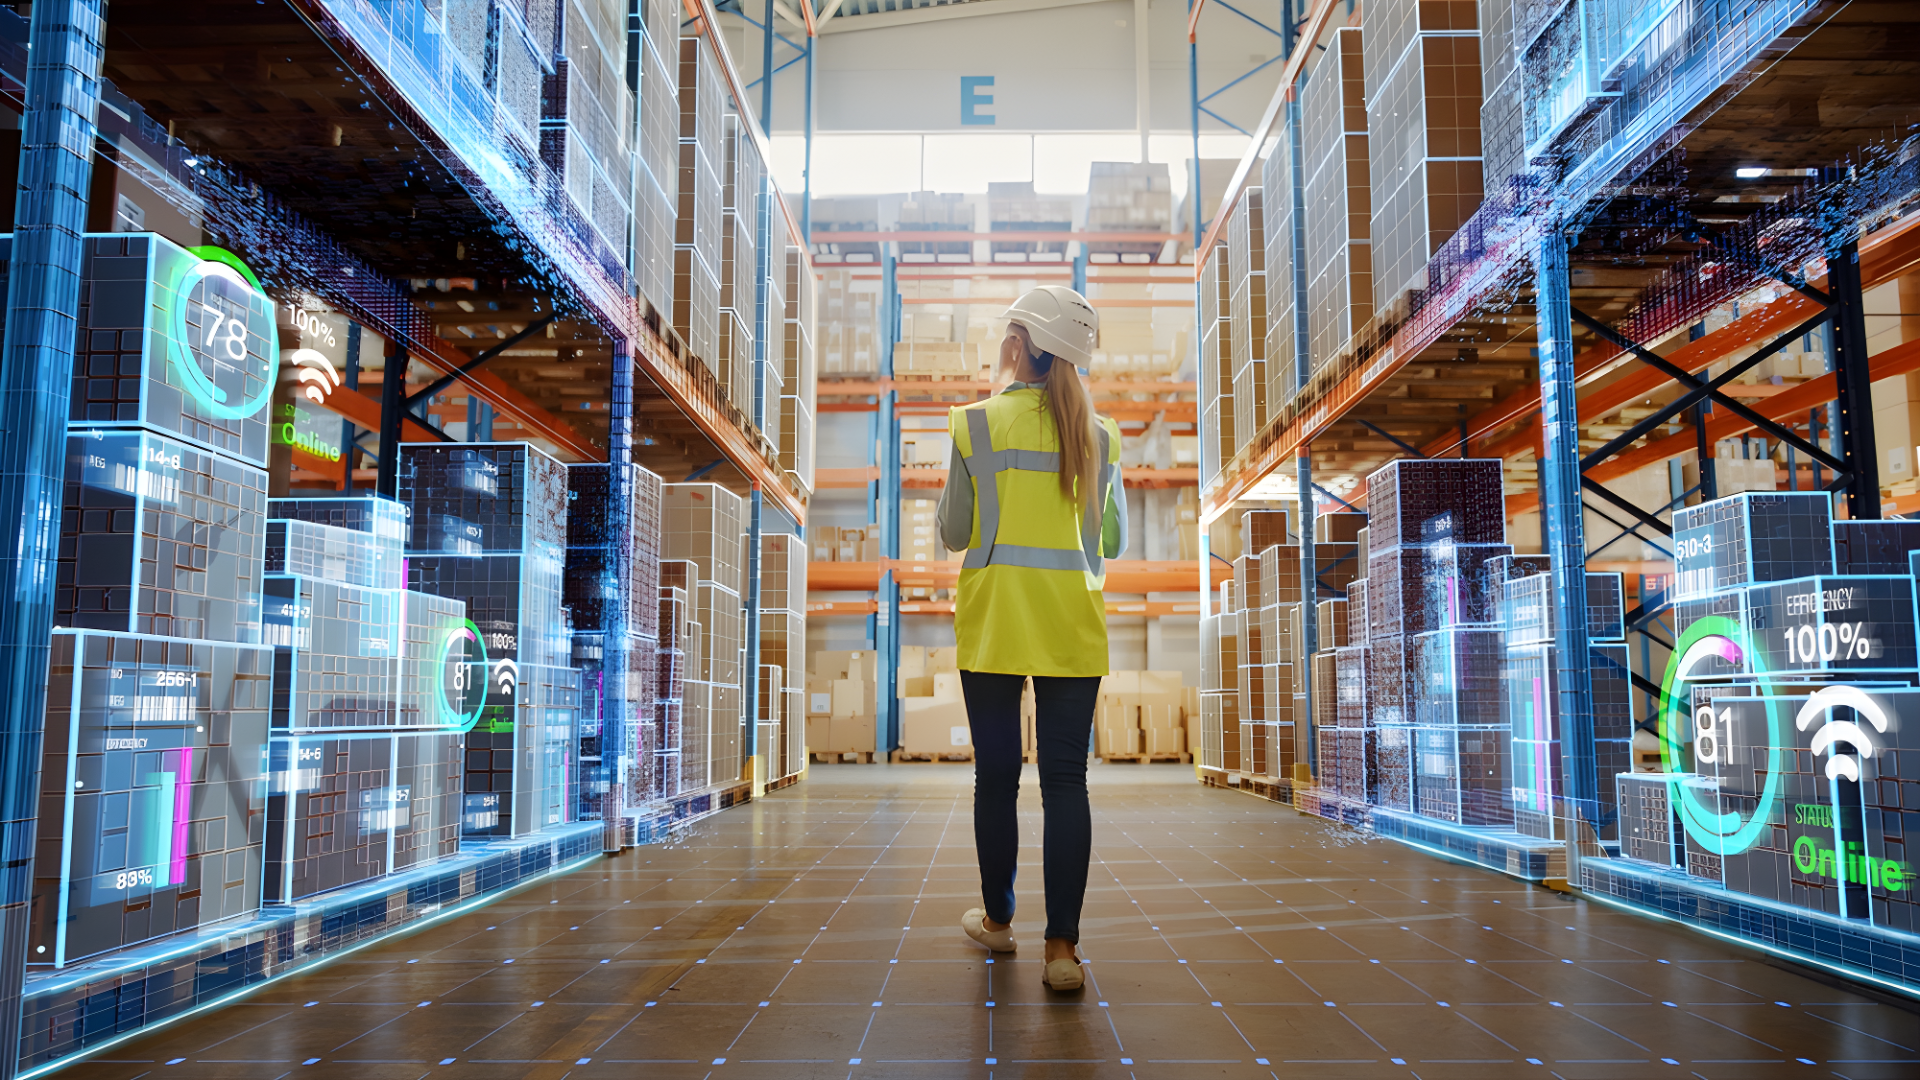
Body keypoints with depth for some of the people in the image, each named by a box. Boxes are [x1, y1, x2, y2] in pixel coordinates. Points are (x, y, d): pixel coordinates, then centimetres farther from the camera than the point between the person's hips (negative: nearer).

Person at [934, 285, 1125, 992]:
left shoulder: (978, 423, -4)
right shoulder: (1100, 434, 4)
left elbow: (953, 533, 0)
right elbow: (1114, 541, 11)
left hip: (993, 624, -1)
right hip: (1073, 628, 2)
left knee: (997, 776, 9)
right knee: (1066, 779, 2)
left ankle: (997, 919, 24)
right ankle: (1063, 944, -1)